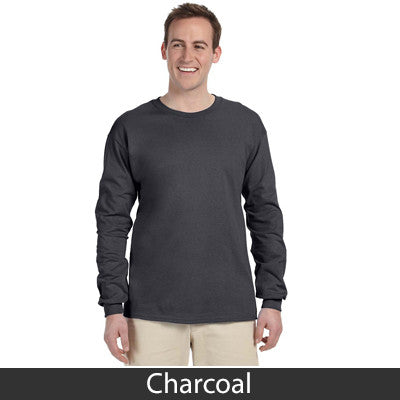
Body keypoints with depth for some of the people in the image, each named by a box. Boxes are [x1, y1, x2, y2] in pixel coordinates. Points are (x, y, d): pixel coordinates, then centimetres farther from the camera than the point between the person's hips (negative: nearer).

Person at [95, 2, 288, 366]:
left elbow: (265, 215, 8)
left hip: (230, 311, 1)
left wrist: (272, 299, 4)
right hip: (152, 312, 0)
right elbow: (112, 221, 3)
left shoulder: (246, 125, 6)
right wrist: (113, 307, -3)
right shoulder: (131, 129, 3)